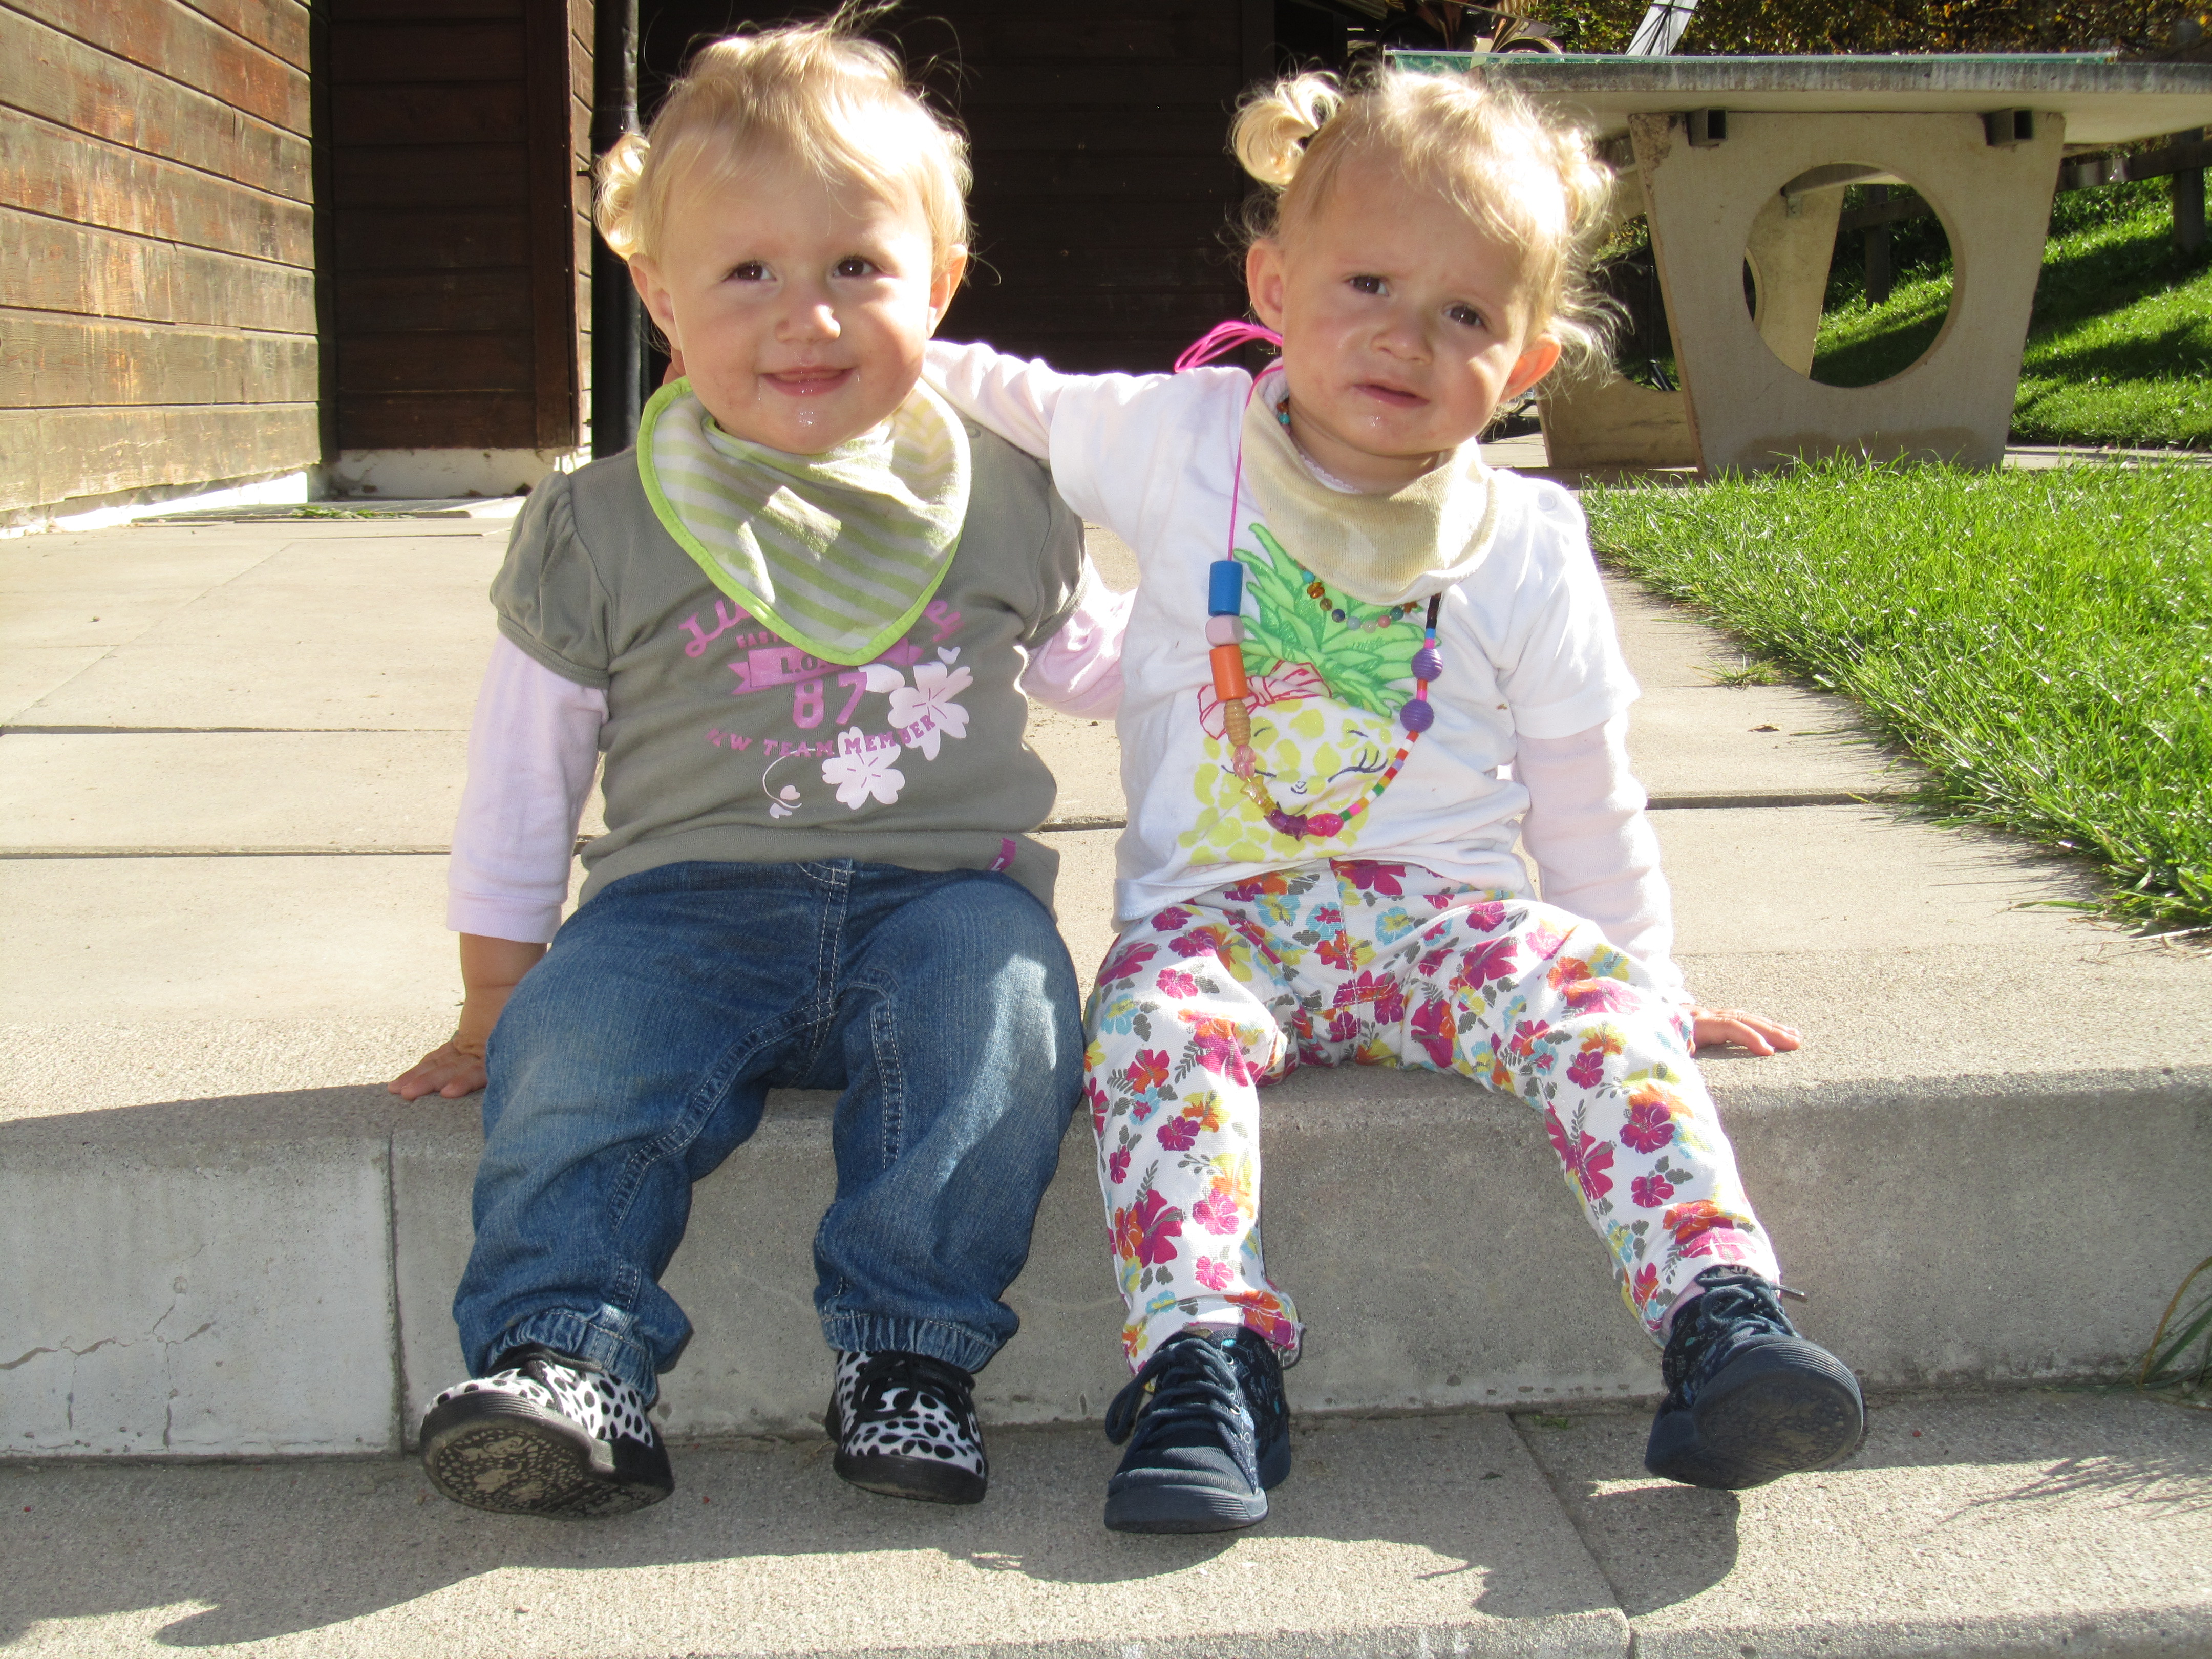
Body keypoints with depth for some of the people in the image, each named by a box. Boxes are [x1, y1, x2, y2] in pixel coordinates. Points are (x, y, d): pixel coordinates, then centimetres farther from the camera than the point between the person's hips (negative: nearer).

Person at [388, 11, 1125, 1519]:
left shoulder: (1006, 500, 10)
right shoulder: (599, 529, 7)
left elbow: (1088, 660, 30)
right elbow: (524, 775, 13)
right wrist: (490, 1002, 13)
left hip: (942, 889, 0)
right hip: (694, 897, 0)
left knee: (997, 990, -31)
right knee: (579, 1032, -29)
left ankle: (913, 1349, -24)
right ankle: (566, 1350, -25)